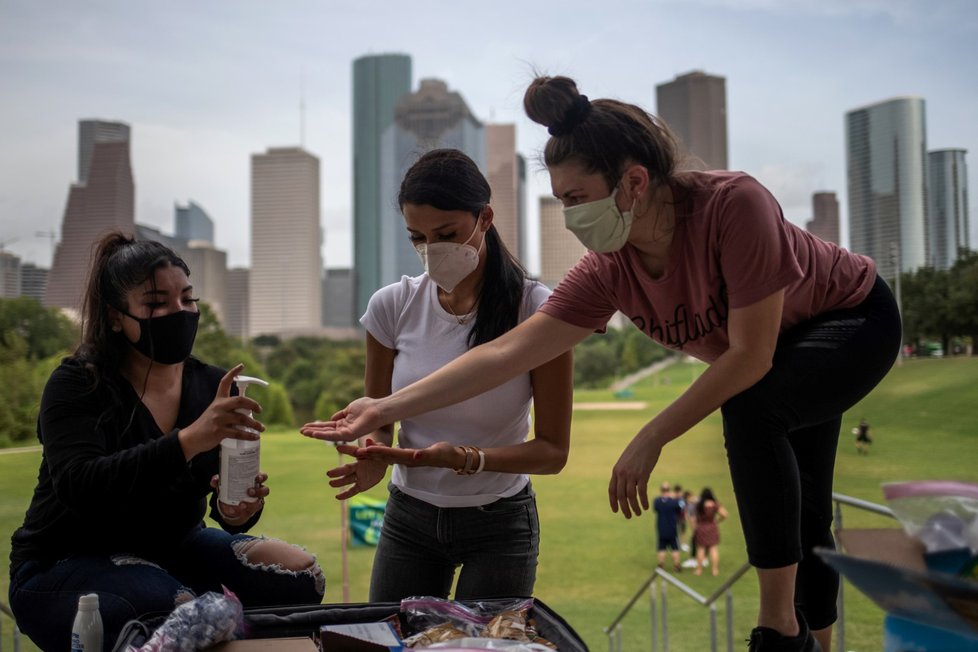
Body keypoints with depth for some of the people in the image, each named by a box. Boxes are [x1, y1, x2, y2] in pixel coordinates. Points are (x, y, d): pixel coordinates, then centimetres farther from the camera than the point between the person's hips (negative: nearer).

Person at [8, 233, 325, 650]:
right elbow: (79, 487, -33)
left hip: (171, 547, 5)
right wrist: (189, 440, -45)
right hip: (65, 564, -5)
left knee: (300, 575, -13)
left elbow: (226, 509, -2)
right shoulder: (76, 385, -15)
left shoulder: (213, 387, -2)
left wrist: (237, 510, -28)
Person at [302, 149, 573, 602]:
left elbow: (552, 450, -13)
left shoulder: (535, 310, -16)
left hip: (499, 522, -2)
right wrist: (373, 455, -21)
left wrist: (466, 458, -30)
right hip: (409, 516, 2)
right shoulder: (393, 306, -8)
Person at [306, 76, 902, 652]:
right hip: (792, 356, 6)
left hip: (858, 319, -6)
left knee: (751, 406, -34)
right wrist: (387, 408, -28)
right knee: (800, 519, 12)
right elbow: (507, 352, -22)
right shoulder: (611, 271, -21)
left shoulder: (734, 204, -38)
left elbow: (752, 355, -36)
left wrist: (651, 440, -32)